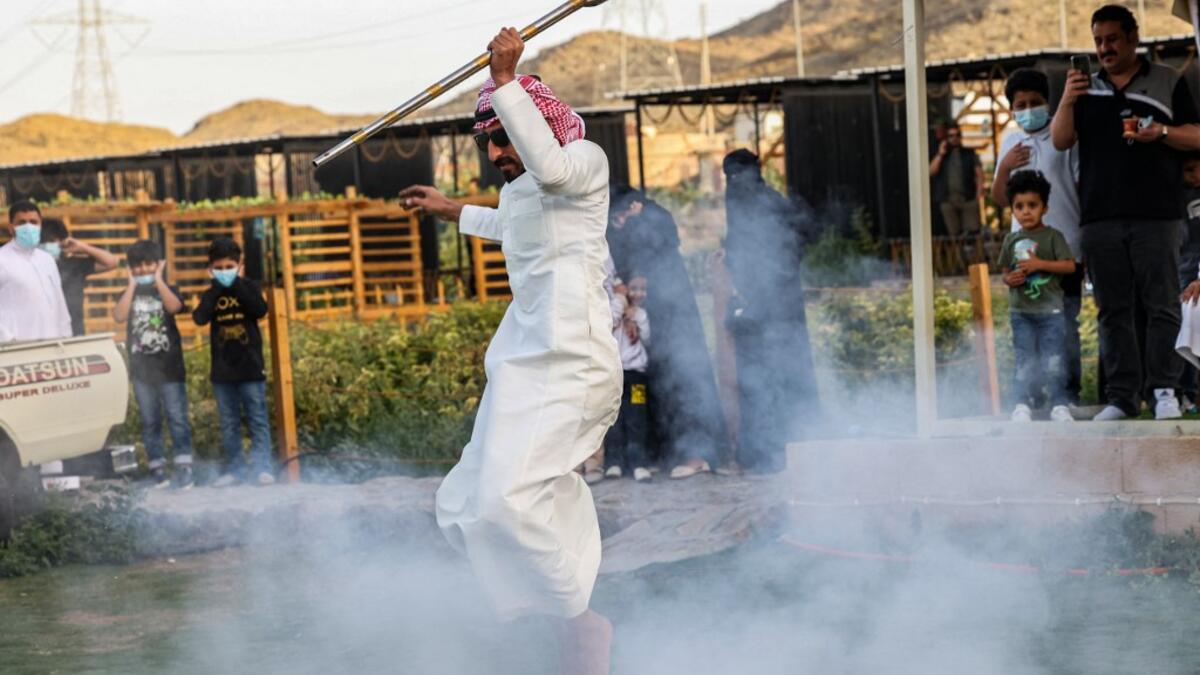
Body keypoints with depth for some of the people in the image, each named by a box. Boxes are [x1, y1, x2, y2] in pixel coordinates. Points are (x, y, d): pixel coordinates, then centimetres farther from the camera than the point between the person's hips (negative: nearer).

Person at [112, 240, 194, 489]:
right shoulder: (129, 294, 9)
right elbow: (119, 316, -11)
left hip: (169, 367, -2)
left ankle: (184, 468, -6)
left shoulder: (168, 290, 4)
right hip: (141, 369, 2)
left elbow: (174, 307, -19)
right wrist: (133, 285, -8)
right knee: (150, 422, 6)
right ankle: (157, 468, 10)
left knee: (177, 418, -6)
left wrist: (158, 280, -12)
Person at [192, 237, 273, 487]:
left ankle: (261, 466, 0)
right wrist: (216, 287, -11)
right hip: (222, 370, 3)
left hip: (250, 367, -3)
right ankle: (235, 467, 12)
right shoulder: (211, 295, 6)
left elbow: (260, 309, -17)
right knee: (229, 423, 7)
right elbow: (199, 318, -11)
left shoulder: (248, 287, 1)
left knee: (257, 419, -1)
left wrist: (236, 283, -14)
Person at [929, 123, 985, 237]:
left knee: (972, 231, -12)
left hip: (968, 198, -1)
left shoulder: (970, 154, 14)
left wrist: (979, 193, -8)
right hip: (948, 200, 1)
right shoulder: (941, 156, 17)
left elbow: (979, 174, 7)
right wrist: (940, 154, -2)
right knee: (954, 233, -2)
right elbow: (931, 172, 3)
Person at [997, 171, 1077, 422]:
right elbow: (1005, 272, 16)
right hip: (1021, 311, 3)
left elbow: (1069, 265, -10)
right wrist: (1010, 279, -7)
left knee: (1053, 361, -2)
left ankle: (1059, 405, 3)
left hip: (1050, 309, -3)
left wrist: (1039, 264, -17)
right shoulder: (1011, 240, 10)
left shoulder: (1052, 236, -2)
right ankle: (1022, 406, 4)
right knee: (1025, 361, 3)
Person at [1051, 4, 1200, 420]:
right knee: (1113, 311, 2)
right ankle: (1121, 396, 3)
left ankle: (1164, 390, -2)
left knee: (1162, 306, -5)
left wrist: (1162, 132, -12)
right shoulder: (1085, 88, 16)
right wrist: (1067, 102, -9)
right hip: (1100, 216, 2)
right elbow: (1060, 141, 8)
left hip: (1157, 214, -2)